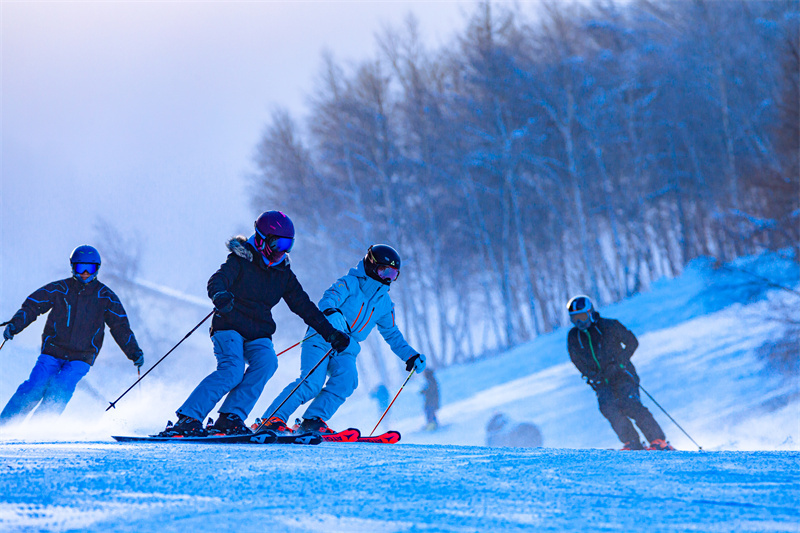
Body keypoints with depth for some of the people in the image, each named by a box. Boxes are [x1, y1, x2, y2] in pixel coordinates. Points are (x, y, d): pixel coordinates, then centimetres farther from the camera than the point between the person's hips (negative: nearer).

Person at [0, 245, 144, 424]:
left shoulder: (105, 297, 4)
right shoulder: (59, 289, 1)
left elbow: (120, 327, 6)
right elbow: (32, 306, 2)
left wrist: (134, 352, -3)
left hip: (81, 357, 0)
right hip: (53, 351, 0)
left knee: (59, 393, -22)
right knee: (34, 388, -15)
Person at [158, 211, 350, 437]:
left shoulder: (283, 273, 13)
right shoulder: (240, 260, -5)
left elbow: (304, 306, 19)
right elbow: (216, 281, -23)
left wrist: (330, 333, 15)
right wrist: (220, 296, -47)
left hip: (258, 335, 5)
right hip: (229, 327, -5)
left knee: (266, 362, -27)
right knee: (232, 371, -29)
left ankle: (230, 418, -26)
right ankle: (188, 418, -27)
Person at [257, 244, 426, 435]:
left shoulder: (384, 303, 17)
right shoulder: (350, 283, -4)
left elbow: (392, 334, 29)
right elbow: (328, 299, -23)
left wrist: (410, 355, 20)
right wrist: (332, 312, -46)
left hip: (346, 349, 6)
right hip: (321, 340, -6)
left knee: (347, 378, -25)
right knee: (312, 382, -24)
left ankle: (313, 421, -24)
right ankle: (273, 418, -22)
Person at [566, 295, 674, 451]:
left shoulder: (609, 326, -5)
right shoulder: (573, 337, 5)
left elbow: (632, 342, 1)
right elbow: (577, 360, 17)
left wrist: (620, 361, -13)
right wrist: (590, 374, -1)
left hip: (622, 375, -4)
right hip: (602, 383, 4)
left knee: (629, 404, -23)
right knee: (608, 407, -23)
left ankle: (658, 441, -21)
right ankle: (632, 443, -21)